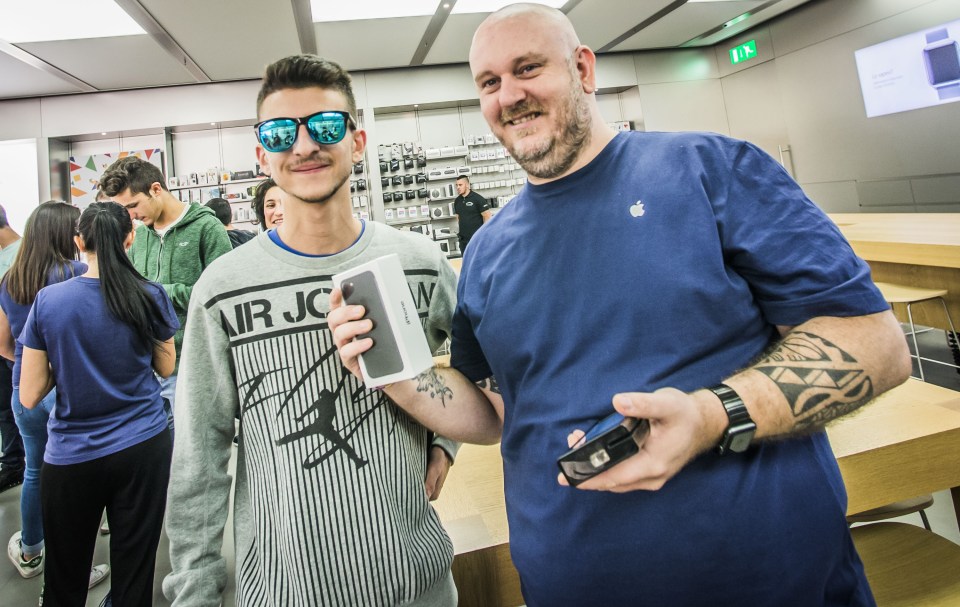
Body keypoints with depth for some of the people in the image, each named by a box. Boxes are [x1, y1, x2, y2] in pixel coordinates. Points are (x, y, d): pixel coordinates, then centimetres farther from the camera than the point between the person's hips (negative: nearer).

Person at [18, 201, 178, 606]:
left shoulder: (47, 301, -9)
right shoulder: (151, 297, -9)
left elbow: (29, 397, -5)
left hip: (71, 456, 0)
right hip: (143, 449, 0)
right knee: (134, 572, 12)